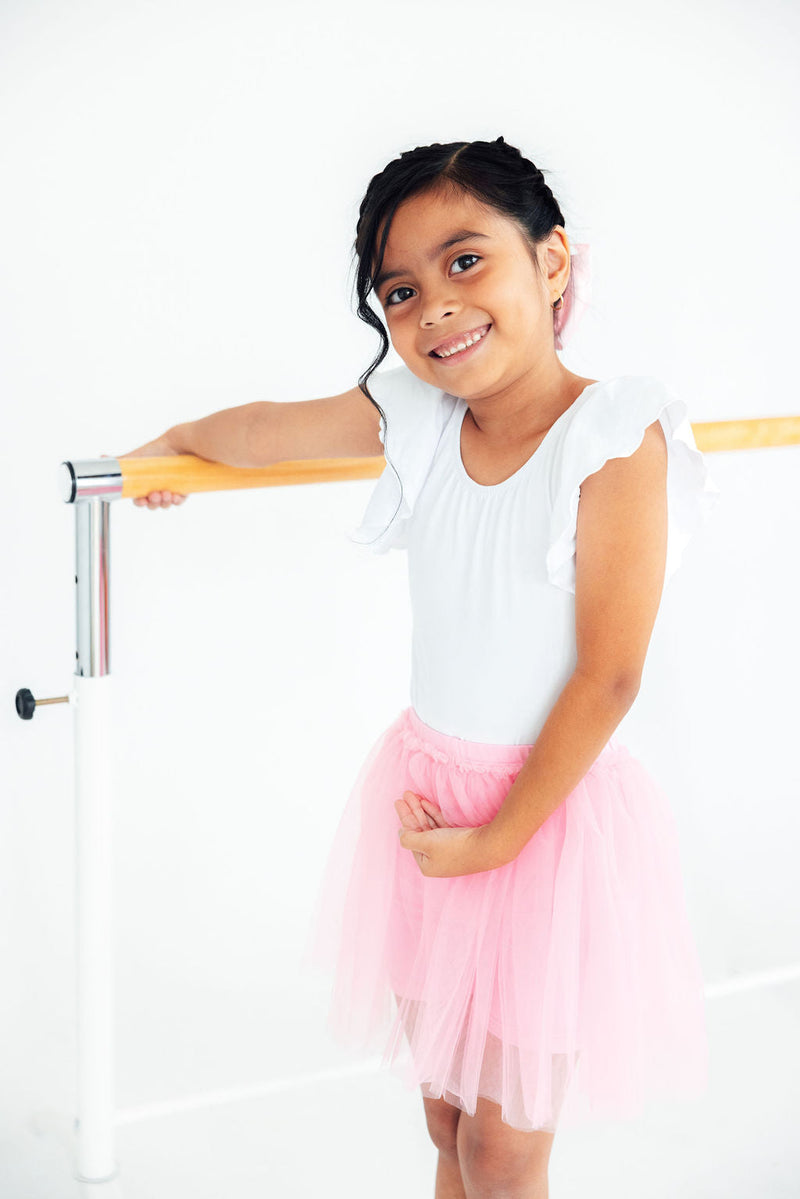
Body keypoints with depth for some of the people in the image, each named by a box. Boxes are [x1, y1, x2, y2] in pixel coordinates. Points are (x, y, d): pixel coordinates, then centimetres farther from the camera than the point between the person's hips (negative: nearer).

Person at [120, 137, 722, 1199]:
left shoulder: (616, 431, -18)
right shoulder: (416, 416, -2)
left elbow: (608, 676, -18)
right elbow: (263, 434, 15)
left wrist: (500, 835, -13)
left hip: (550, 805, -5)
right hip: (424, 791, 5)